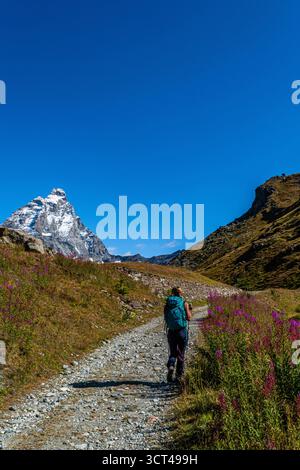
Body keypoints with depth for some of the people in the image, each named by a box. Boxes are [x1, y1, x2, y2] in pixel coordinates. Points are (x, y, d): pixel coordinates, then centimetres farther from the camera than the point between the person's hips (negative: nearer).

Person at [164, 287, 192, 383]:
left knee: (173, 353, 14)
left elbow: (166, 318, 5)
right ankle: (179, 376, 14)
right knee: (181, 354, 10)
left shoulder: (167, 304, 4)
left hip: (171, 331, 2)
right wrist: (189, 311, 13)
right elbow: (189, 318, -6)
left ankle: (170, 366, -14)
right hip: (182, 331, -2)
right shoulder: (184, 303, -5)